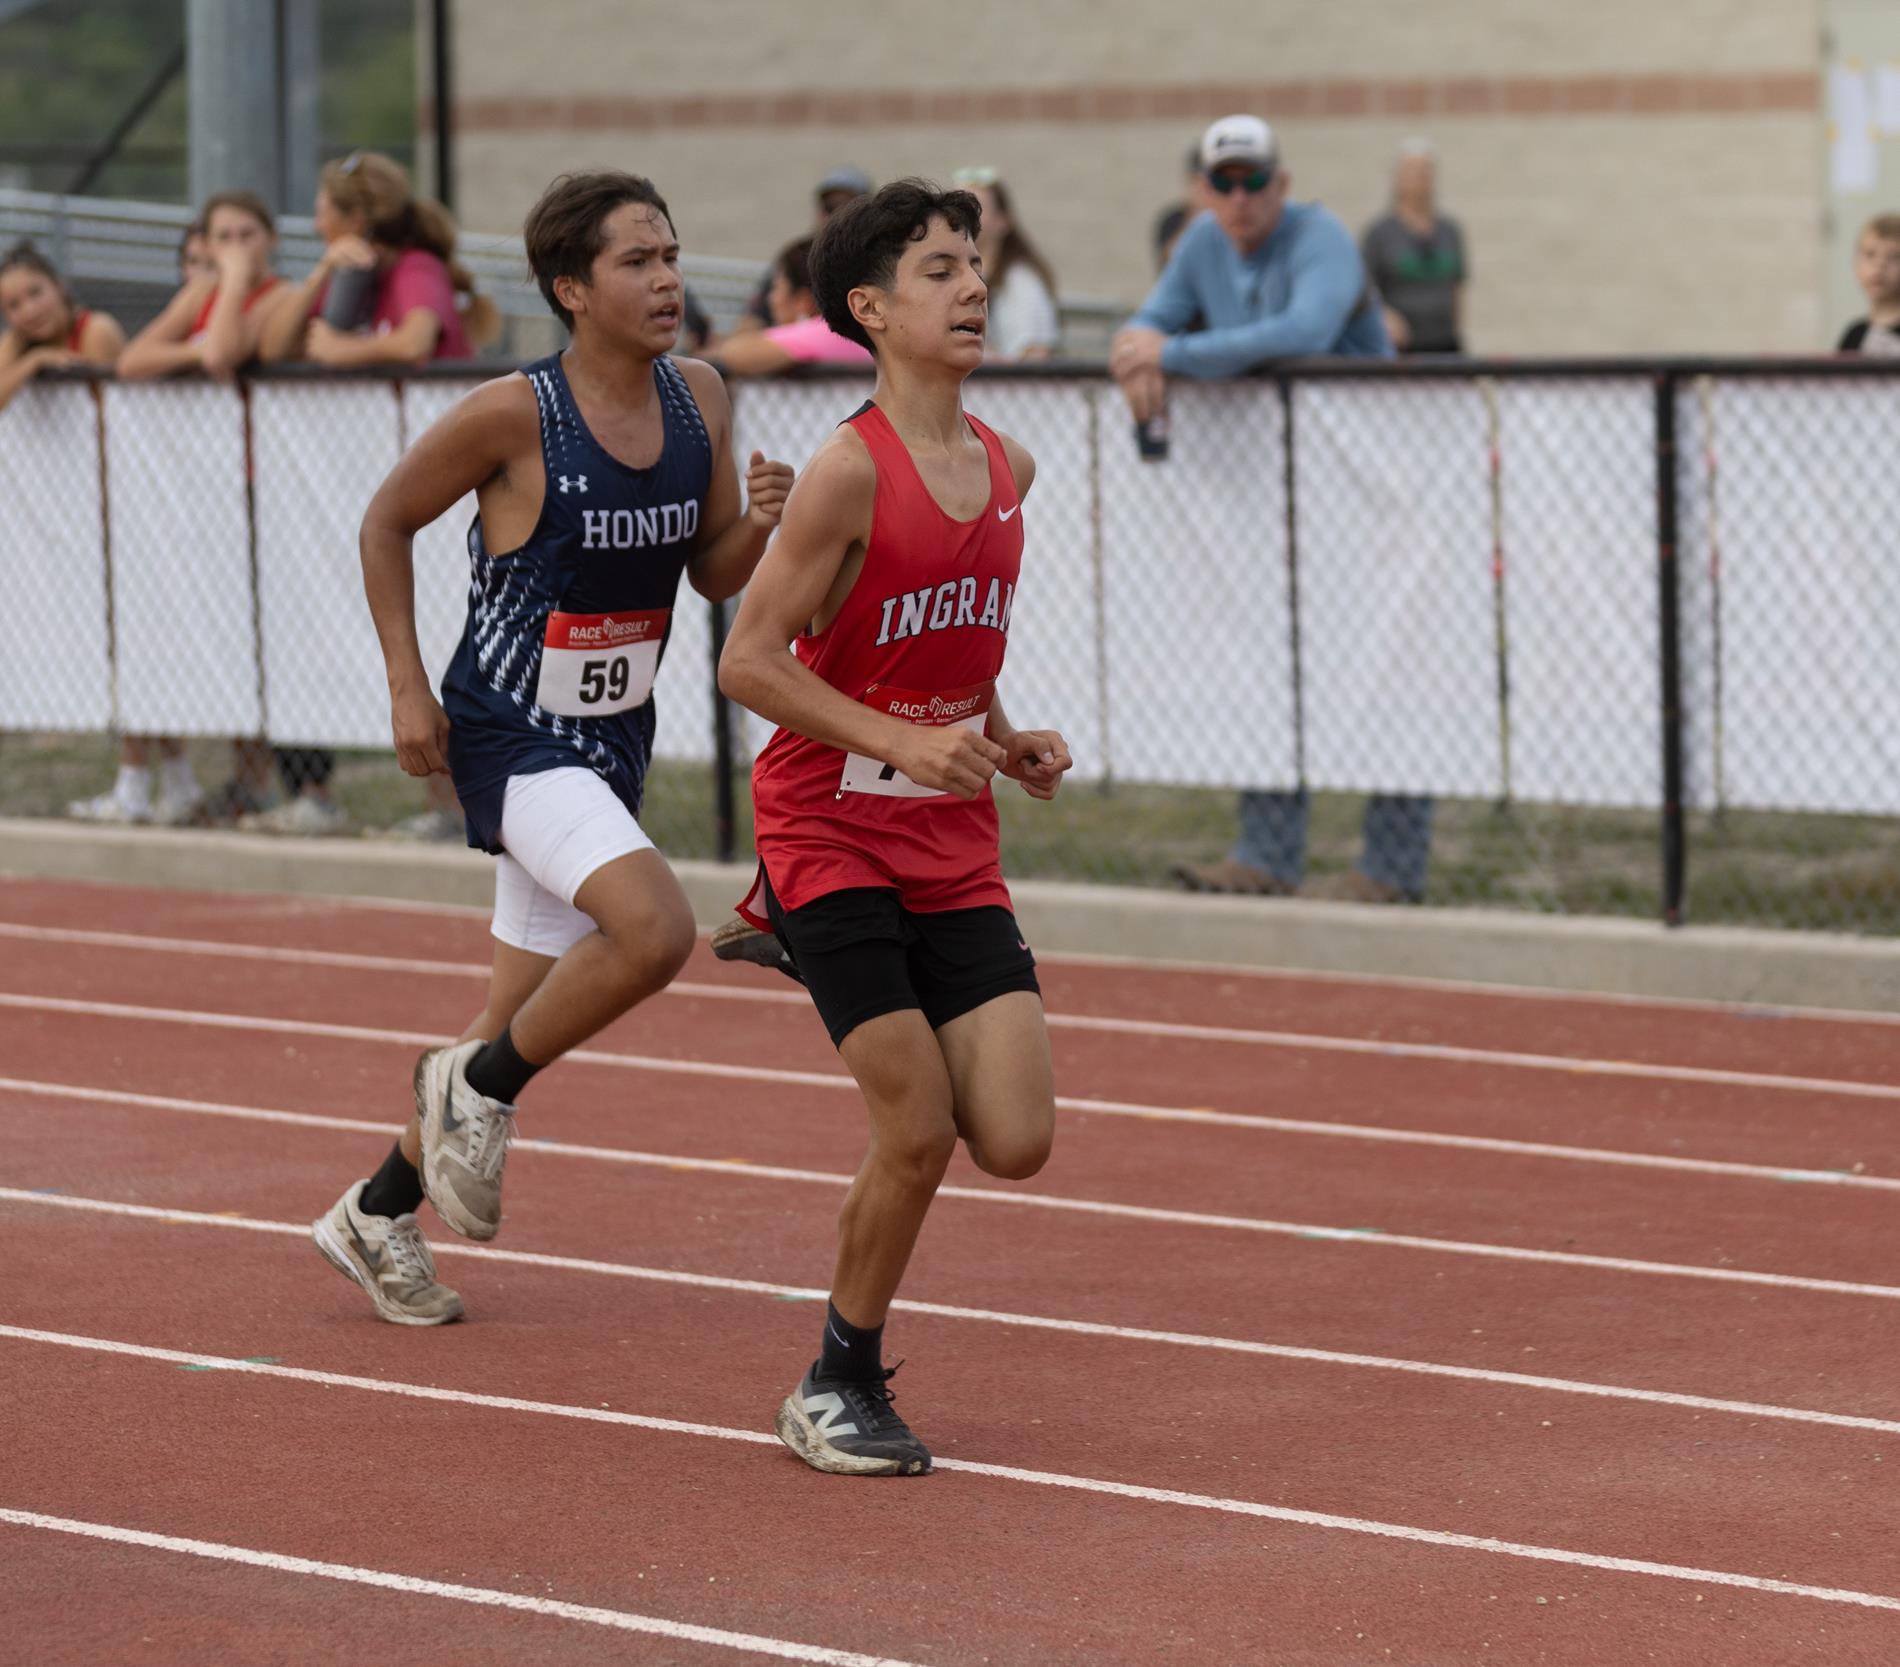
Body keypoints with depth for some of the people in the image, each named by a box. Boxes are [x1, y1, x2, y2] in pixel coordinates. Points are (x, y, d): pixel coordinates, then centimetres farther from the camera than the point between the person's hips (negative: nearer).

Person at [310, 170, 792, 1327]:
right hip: (512, 737, -7)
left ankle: (380, 1212, 34)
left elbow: (714, 576, 8)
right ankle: (479, 1084, -4)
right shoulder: (514, 415, -17)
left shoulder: (698, 397, -1)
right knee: (654, 928, -28)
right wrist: (409, 688, -6)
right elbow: (387, 523, -4)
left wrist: (759, 524, -13)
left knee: (529, 1020, 14)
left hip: (614, 741, 7)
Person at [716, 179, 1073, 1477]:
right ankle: (842, 1387, 10)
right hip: (832, 827, -6)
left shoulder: (1008, 468, 6)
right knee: (919, 1135, -10)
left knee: (1016, 1141, -5)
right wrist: (905, 743, -23)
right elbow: (749, 660, -16)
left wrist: (1004, 740, 5)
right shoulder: (851, 472, -15)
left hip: (955, 848, 6)